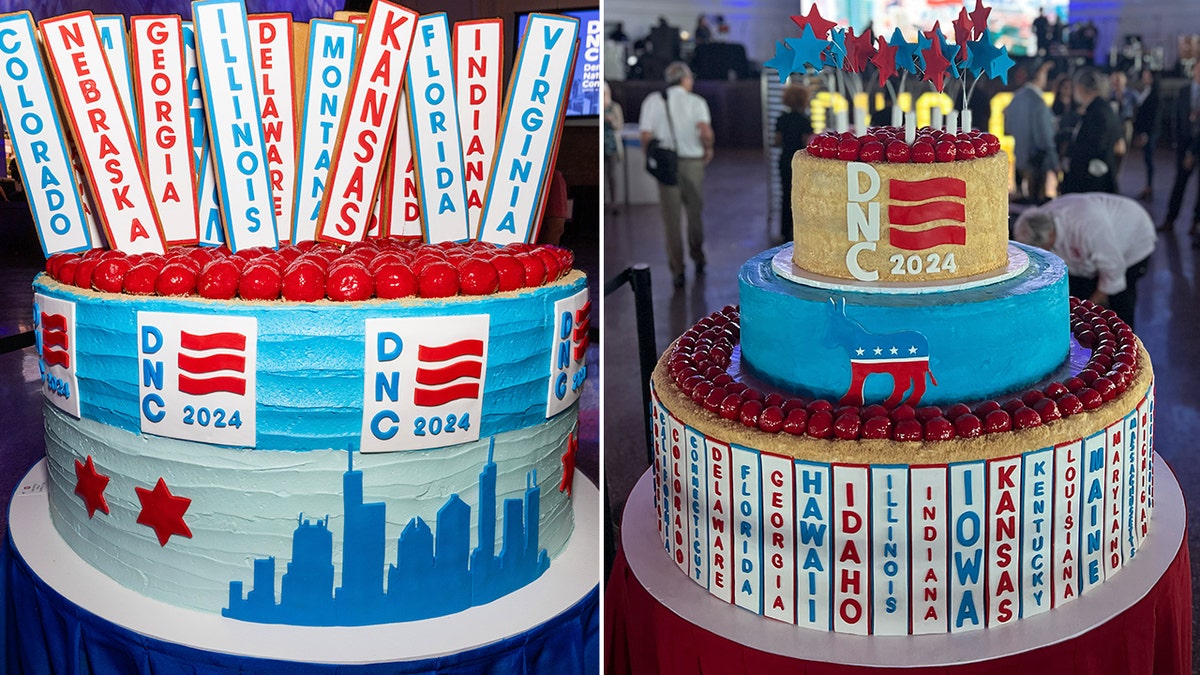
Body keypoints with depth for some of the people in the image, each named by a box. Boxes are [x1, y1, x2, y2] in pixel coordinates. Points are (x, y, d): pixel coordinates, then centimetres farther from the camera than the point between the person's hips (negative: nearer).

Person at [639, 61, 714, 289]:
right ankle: (697, 258, 34)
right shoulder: (696, 102, -3)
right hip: (692, 162, 0)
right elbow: (705, 131, -19)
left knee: (671, 219, 5)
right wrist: (708, 149, -1)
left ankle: (677, 270, 3)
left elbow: (646, 136, -5)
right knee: (695, 213, 18)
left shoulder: (653, 101, 2)